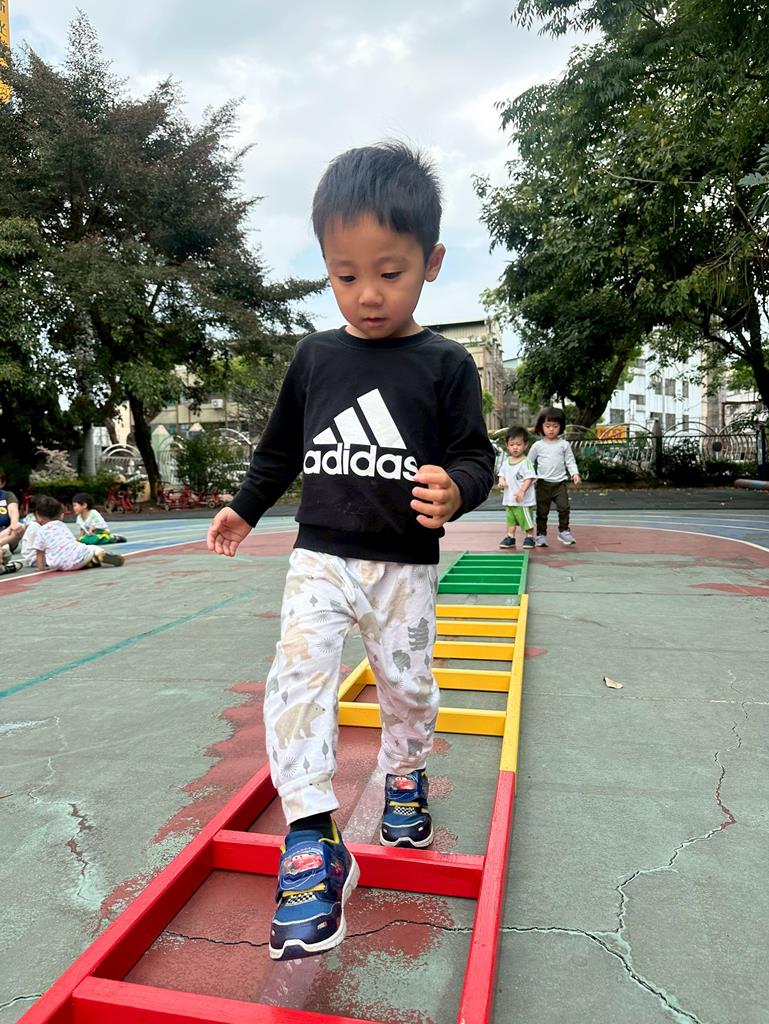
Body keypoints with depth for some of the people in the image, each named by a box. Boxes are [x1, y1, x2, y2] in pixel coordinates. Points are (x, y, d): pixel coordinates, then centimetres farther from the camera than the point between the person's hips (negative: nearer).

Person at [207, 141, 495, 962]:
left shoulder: (445, 365, -6)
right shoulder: (315, 357, 2)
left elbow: (476, 455, -6)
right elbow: (282, 445, 14)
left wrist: (457, 489, -29)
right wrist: (245, 508, 22)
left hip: (406, 566, -1)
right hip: (321, 558, 2)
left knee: (409, 687, 13)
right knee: (296, 680, -13)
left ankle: (404, 773, 44)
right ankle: (313, 844, -1)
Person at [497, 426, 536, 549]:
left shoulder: (526, 462, -13)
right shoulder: (506, 462, 7)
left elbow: (529, 478, -17)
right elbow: (502, 473, 16)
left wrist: (522, 490, -25)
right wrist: (501, 480, -6)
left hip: (524, 499, -6)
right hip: (509, 498, 6)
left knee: (527, 520, 4)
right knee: (510, 519, 14)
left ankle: (529, 538, 17)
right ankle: (510, 537, 23)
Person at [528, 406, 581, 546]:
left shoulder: (564, 444, 3)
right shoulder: (538, 445, 2)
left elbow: (570, 461, 4)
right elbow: (529, 463, 8)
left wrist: (575, 473, -11)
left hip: (560, 483, 0)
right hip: (543, 483, 0)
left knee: (564, 507, -10)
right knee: (542, 511, 5)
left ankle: (564, 531, 5)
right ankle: (541, 534, 14)